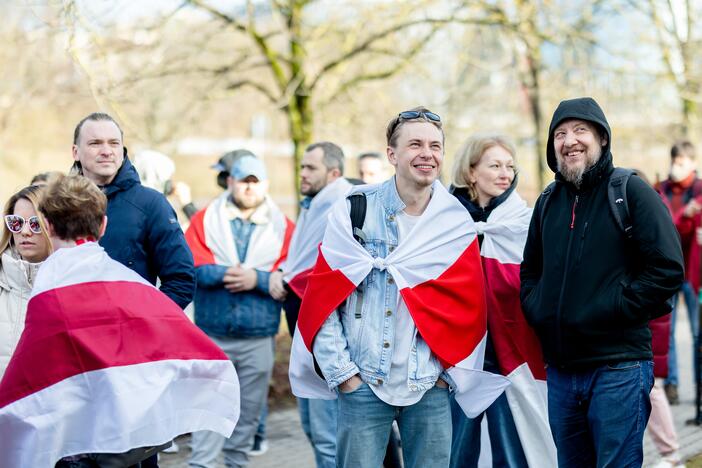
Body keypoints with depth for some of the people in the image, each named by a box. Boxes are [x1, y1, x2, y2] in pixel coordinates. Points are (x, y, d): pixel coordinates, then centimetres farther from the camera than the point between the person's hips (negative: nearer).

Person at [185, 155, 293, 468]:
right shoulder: (205, 219, 5)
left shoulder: (284, 227, 5)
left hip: (259, 339, 1)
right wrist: (227, 273, -19)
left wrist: (257, 279, -16)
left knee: (249, 411, 10)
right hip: (211, 336, -1)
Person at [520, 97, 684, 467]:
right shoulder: (548, 202, 15)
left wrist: (614, 310, -16)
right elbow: (530, 270, 25)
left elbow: (667, 268, -12)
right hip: (560, 368, 6)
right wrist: (536, 309, 5)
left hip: (618, 367, -6)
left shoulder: (630, 192, -5)